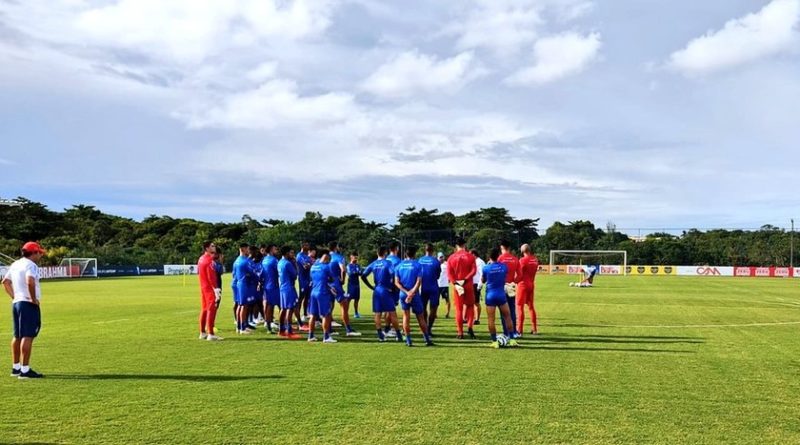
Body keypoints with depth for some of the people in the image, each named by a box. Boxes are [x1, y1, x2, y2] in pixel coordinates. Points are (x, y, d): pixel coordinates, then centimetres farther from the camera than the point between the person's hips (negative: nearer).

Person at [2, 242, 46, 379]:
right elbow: (30, 281, -31)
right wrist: (34, 298, -20)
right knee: (27, 336, -9)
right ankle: (25, 370, -11)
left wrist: (14, 297, 20)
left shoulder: (15, 264, 16)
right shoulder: (31, 265, -13)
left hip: (16, 302, 10)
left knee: (17, 336, 16)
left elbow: (5, 282, 23)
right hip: (28, 304, -10)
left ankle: (16, 367, 25)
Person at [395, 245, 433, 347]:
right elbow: (419, 281, -13)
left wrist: (406, 292, -10)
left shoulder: (399, 265, 5)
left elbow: (397, 282, -2)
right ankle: (427, 339, 12)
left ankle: (408, 340, 5)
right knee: (420, 317, 7)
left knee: (406, 316, 8)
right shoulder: (417, 265, -4)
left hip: (403, 294, 2)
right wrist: (412, 293, -17)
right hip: (415, 295, -2)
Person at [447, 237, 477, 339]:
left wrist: (455, 283, -11)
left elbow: (449, 273, -5)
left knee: (459, 309, 6)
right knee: (470, 306, 15)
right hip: (468, 284, -1)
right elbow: (473, 270, -11)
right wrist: (465, 279, -15)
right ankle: (469, 327, -3)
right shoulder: (470, 256, 0)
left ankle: (460, 333, 4)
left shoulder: (451, 258, 3)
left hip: (457, 285, 1)